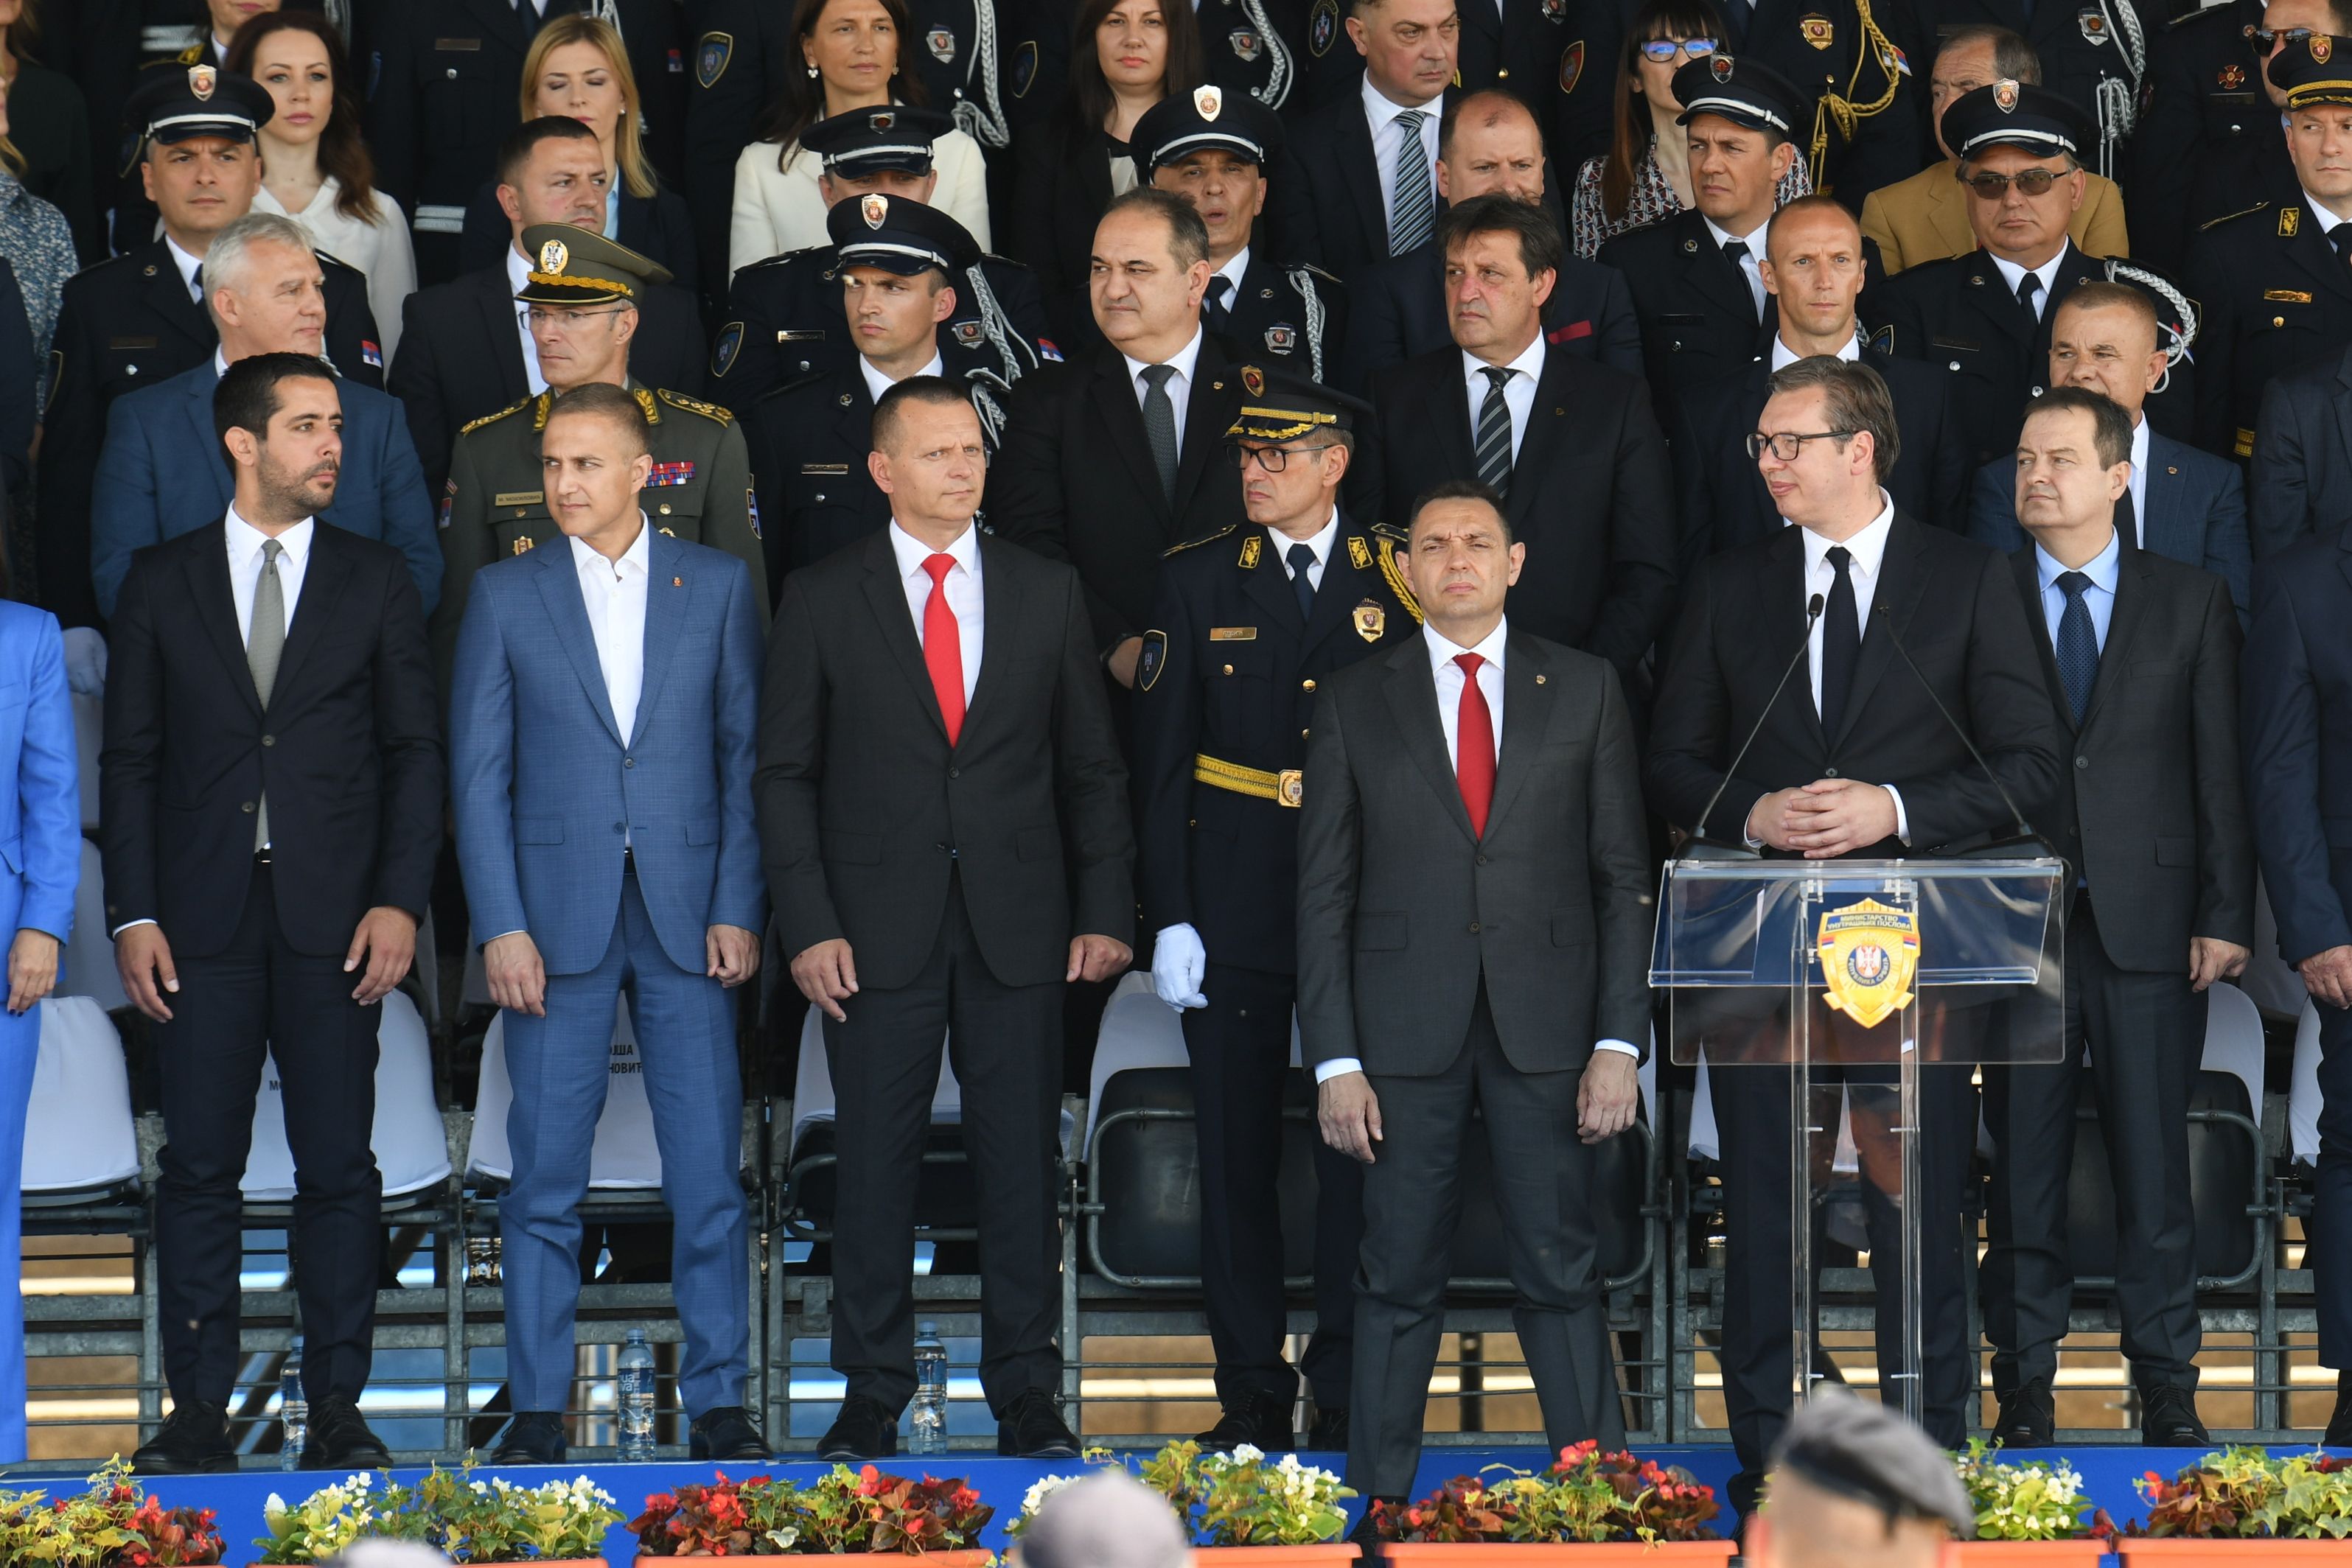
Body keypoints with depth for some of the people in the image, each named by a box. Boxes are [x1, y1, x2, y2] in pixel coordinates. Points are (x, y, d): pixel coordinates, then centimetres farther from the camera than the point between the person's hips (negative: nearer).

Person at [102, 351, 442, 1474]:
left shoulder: (375, 581, 9)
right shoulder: (162, 582, 8)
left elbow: (414, 749, 7)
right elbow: (128, 759, 7)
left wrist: (400, 899, -4)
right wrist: (132, 915, -2)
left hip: (333, 917, 0)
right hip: (203, 917, 0)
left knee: (338, 1169, 0)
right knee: (200, 1168, 1)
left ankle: (337, 1409, 5)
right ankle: (200, 1412, 5)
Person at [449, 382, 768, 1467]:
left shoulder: (718, 586, 6)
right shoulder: (505, 595, 5)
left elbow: (748, 755, 6)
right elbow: (479, 771, 3)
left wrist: (739, 908, -3)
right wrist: (501, 927, -5)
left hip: (689, 916, 0)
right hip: (555, 918, 0)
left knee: (709, 1171, 0)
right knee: (545, 1176, 1)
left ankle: (718, 1398, 8)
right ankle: (537, 1407, 7)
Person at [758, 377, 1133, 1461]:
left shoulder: (1047, 594, 9)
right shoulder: (821, 600, 3)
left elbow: (1091, 765, 11)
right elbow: (785, 773, 2)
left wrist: (1106, 911, 2)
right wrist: (807, 924, -7)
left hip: (1018, 924, 1)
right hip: (879, 926, -1)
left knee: (1021, 1158, 3)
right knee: (877, 1161, 1)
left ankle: (1025, 1392, 10)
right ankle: (873, 1394, 9)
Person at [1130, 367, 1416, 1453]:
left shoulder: (1399, 582, 4)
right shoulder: (1198, 582, 5)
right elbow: (1159, 763, 4)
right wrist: (1167, 917, -4)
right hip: (1234, 906, 1)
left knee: (1358, 1150, 0)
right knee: (1236, 1152, 2)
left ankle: (1347, 1394, 7)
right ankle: (1252, 1393, 9)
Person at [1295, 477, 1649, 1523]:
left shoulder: (1585, 690, 7)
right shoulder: (1354, 703, 7)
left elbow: (1624, 877, 6)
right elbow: (1323, 892, 5)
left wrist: (1619, 1040, -2)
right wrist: (1334, 1060, -3)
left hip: (1546, 1027, 0)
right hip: (1405, 1032, 0)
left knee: (1561, 1271, 1)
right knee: (1399, 1279, 2)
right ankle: (1380, 1505, 8)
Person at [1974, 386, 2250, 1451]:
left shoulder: (2192, 604, 7)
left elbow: (2221, 769, 5)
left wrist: (2226, 914, -2)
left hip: (2149, 922, 0)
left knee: (2155, 1164, 1)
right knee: (2022, 1169, 3)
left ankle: (2167, 1393, 9)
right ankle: (2025, 1392, 10)